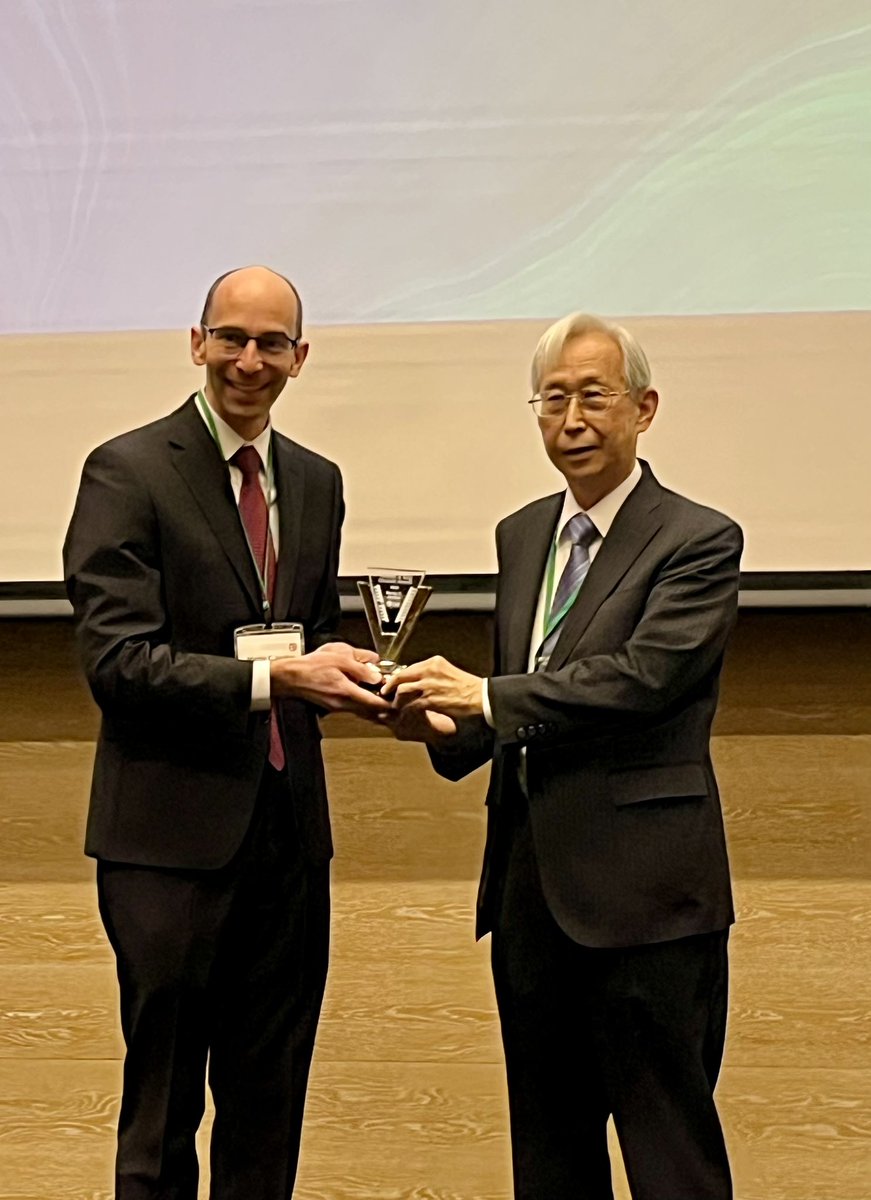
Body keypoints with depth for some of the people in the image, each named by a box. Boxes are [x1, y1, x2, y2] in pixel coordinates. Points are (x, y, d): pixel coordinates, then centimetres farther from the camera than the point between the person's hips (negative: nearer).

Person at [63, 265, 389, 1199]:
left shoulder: (316, 481, 12)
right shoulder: (127, 471, -8)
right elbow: (116, 659, -16)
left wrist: (344, 674, -2)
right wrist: (271, 678, -25)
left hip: (290, 826, 6)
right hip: (175, 830, -5)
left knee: (271, 1106, 16)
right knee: (162, 1109, 6)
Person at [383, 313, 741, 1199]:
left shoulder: (698, 542, -8)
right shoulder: (521, 536, 13)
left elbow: (641, 677, -22)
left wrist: (485, 695, -22)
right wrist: (451, 727, -2)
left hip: (642, 887, -7)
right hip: (531, 882, 7)